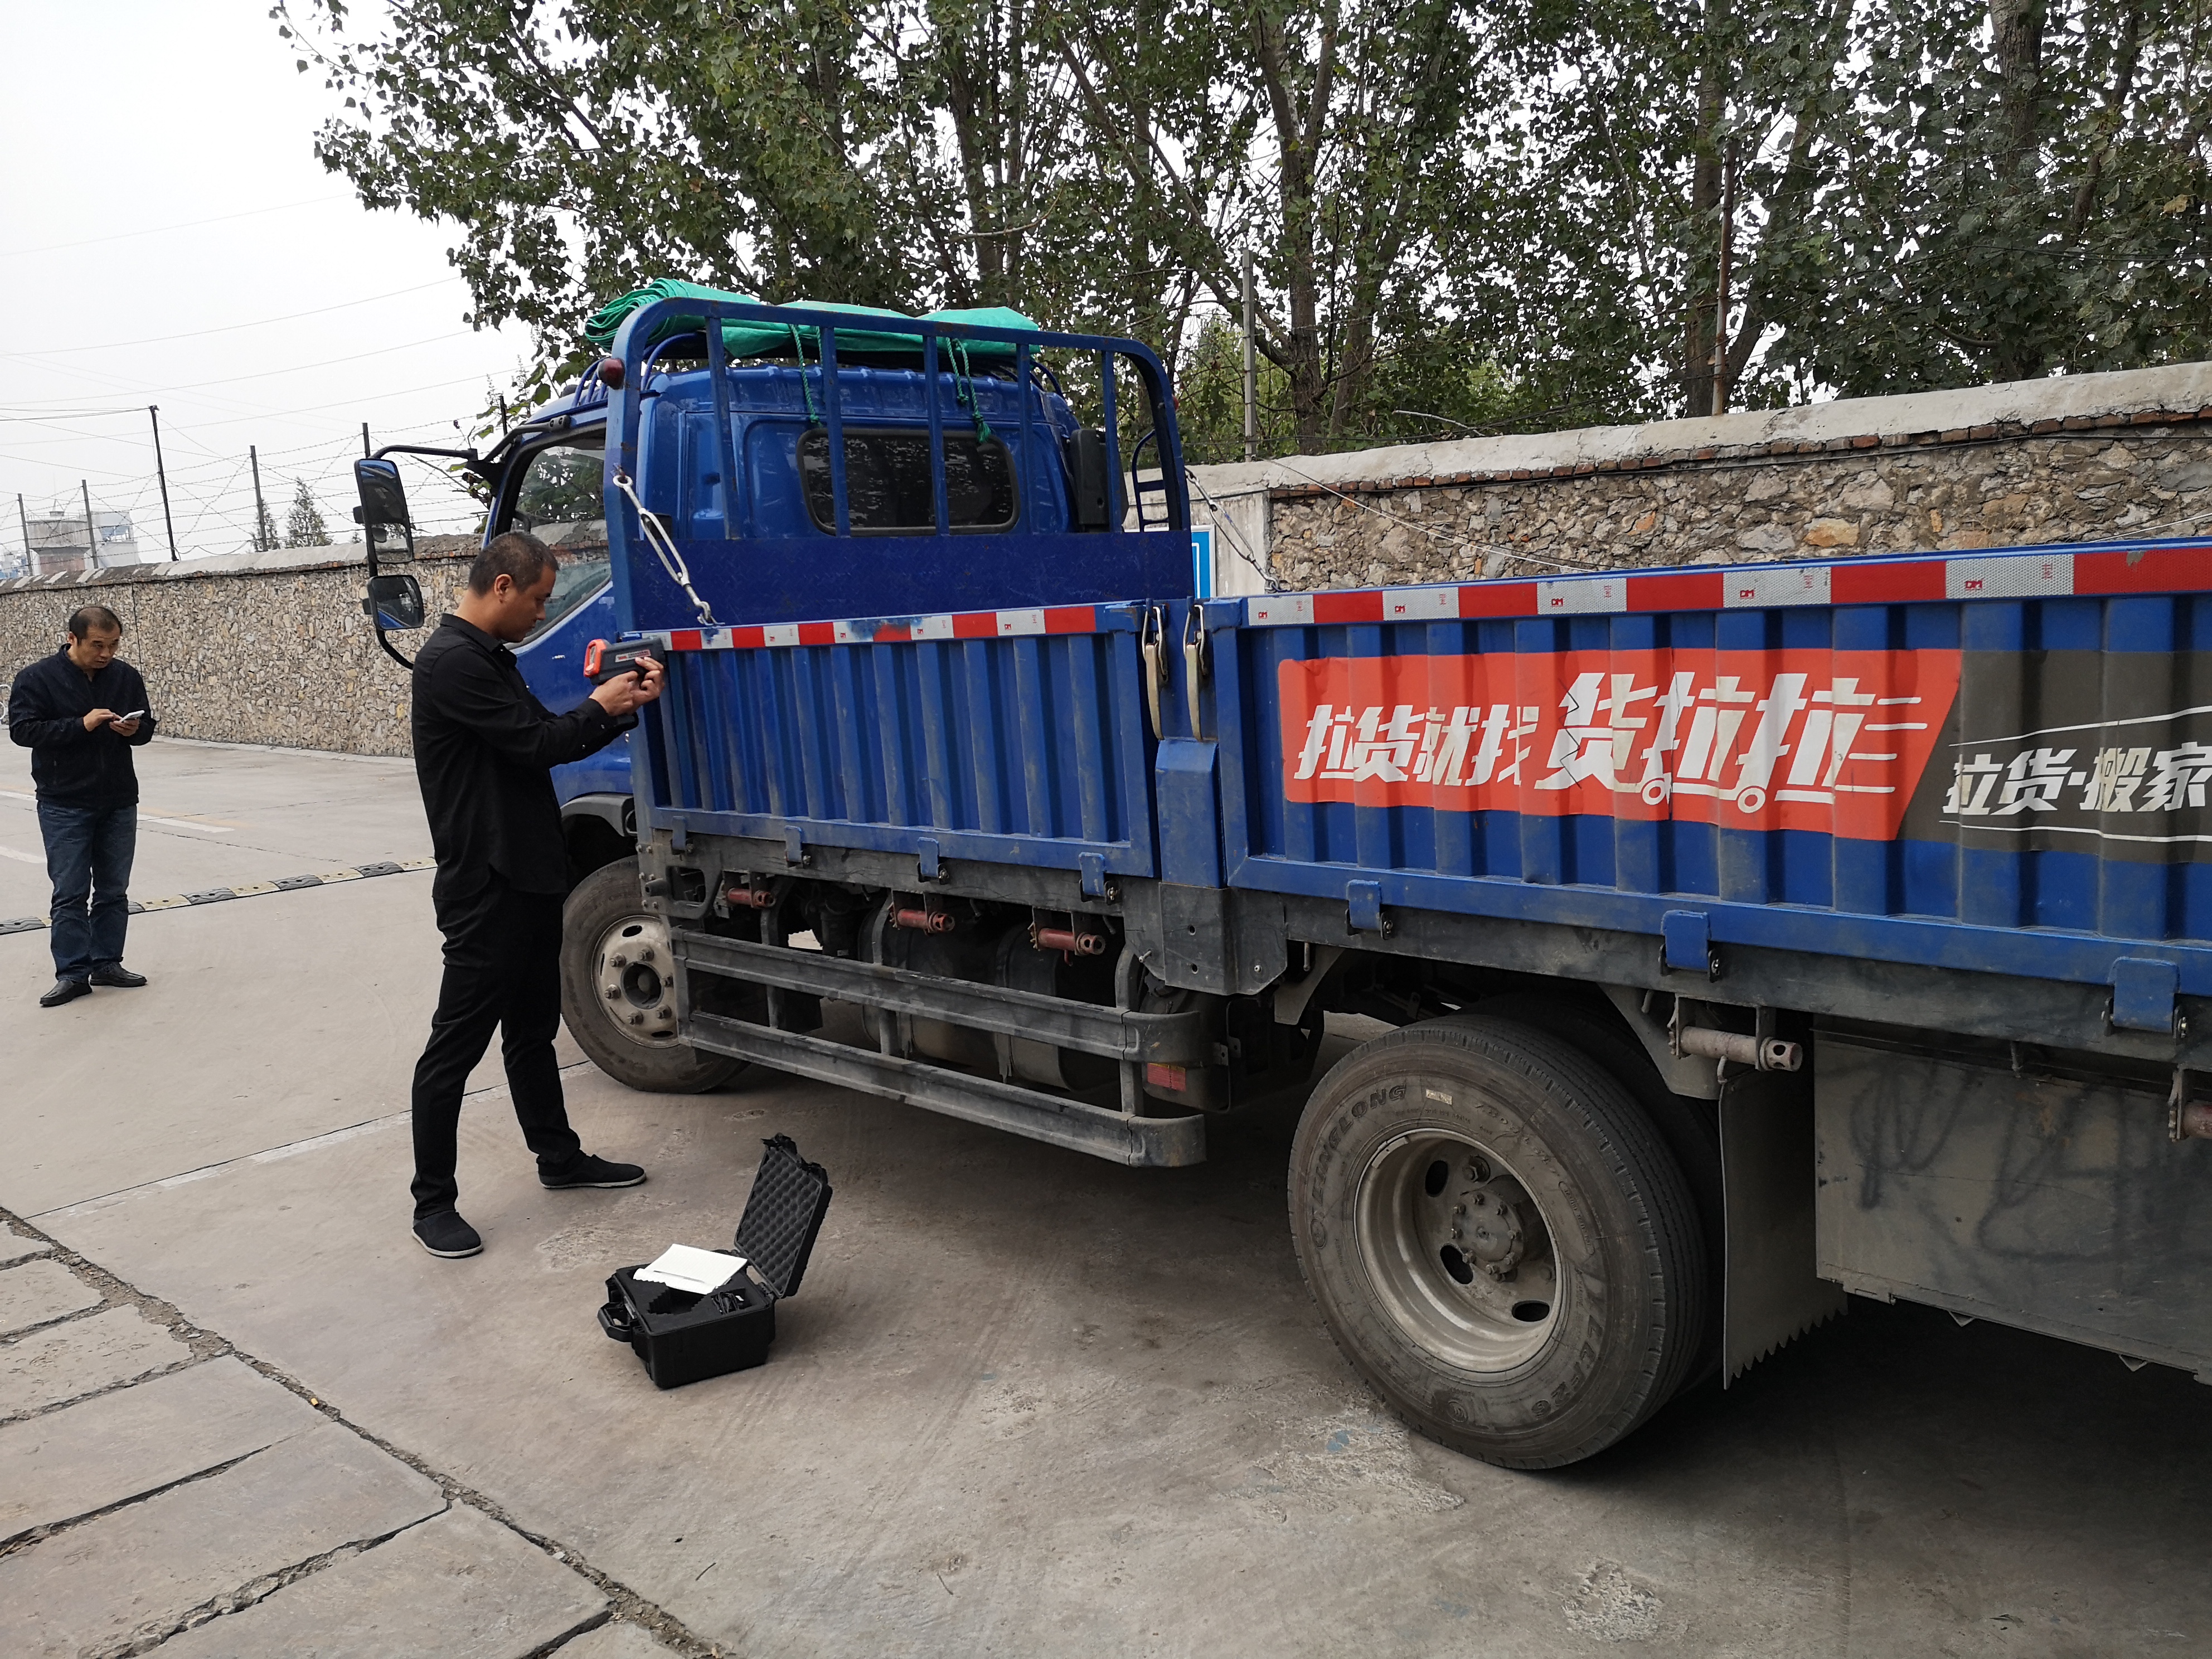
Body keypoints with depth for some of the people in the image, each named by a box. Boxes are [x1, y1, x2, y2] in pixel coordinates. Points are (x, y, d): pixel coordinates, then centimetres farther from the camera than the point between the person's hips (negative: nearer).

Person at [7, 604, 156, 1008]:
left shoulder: (126, 676, 4)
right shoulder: (37, 678, -6)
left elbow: (147, 728, 12)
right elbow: (22, 729, -13)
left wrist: (135, 730, -13)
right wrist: (82, 725, -23)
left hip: (120, 803, 4)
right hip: (64, 806, -3)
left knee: (114, 890, 9)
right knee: (70, 892, -2)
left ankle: (107, 963, 19)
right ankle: (73, 974, 4)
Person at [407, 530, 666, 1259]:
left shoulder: (492, 658, 16)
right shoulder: (452, 662, -17)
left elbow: (548, 739, 15)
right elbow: (539, 743, -20)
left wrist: (624, 706, 4)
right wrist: (599, 707, -3)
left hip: (529, 877, 10)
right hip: (484, 886, -10)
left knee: (532, 1027, 20)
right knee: (457, 1042, -1)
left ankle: (559, 1157, 34)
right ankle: (433, 1201, 9)